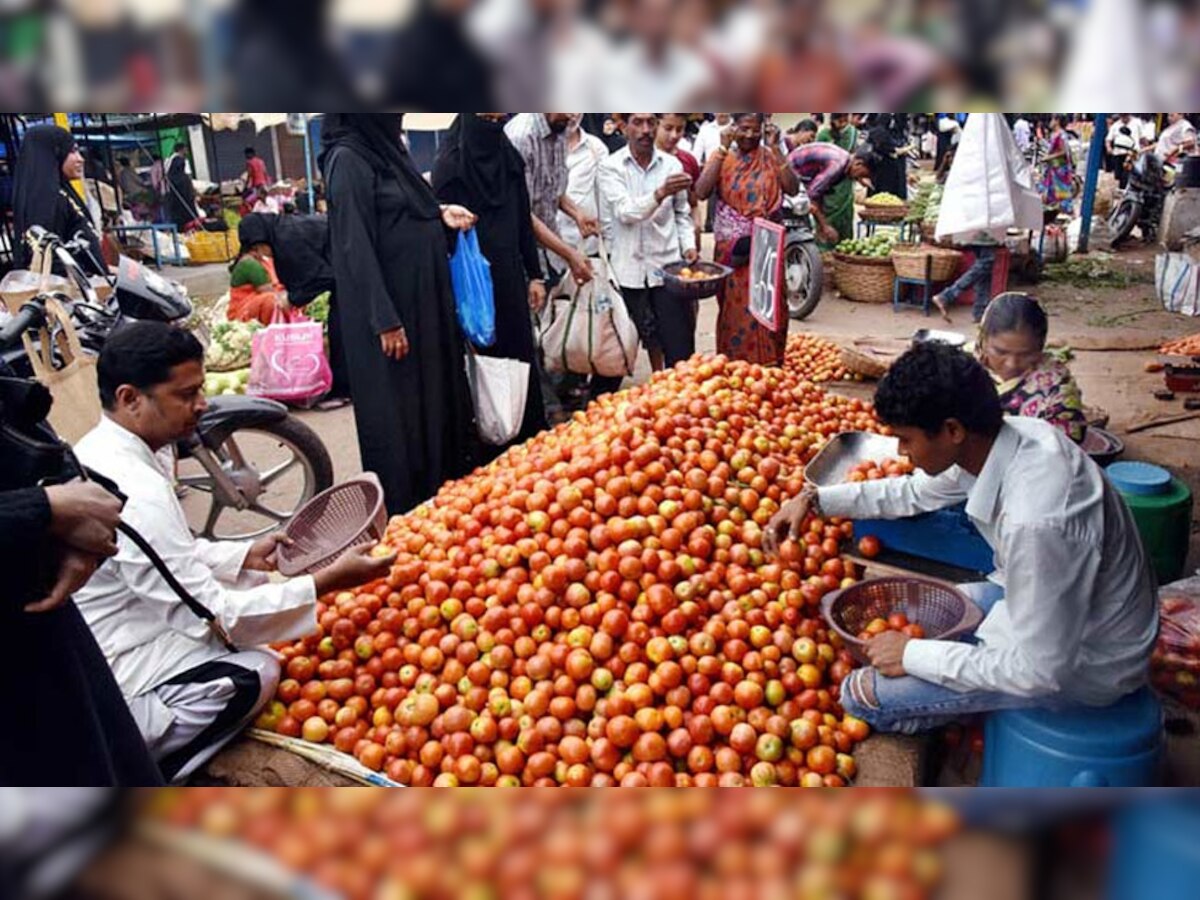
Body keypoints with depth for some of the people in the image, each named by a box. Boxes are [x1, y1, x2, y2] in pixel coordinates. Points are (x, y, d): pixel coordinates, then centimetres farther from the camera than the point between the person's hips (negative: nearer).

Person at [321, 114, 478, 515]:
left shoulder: (386, 148, 11)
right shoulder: (347, 159, -14)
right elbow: (355, 246, -19)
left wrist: (440, 214, 1)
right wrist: (386, 320, -21)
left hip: (424, 301, 9)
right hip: (390, 308, -9)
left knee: (436, 398, 15)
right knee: (399, 410, 1)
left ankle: (443, 490, 29)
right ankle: (403, 510, 15)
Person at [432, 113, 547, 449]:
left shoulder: (509, 158, 9)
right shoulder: (450, 163, -8)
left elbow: (523, 220, 13)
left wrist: (534, 274, 10)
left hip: (510, 275, 6)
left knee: (521, 356, 9)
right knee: (484, 360, 2)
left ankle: (531, 437, 20)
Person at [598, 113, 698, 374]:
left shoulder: (672, 165, 3)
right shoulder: (611, 167, -4)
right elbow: (625, 212, -18)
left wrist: (688, 245, -1)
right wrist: (660, 193, -33)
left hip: (667, 264, 1)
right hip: (628, 267, -1)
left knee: (679, 345, -4)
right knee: (649, 336, 12)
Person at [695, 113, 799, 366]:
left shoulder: (770, 157, 4)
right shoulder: (722, 158, 1)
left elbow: (793, 188, -11)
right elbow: (702, 192, -15)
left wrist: (775, 149, -14)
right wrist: (723, 149, -16)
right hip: (732, 247, -1)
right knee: (735, 307, 6)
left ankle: (769, 365, 15)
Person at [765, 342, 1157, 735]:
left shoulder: (1035, 522, -39)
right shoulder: (1011, 435, -12)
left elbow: (1041, 670, -29)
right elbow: (915, 492, 7)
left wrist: (914, 655, -20)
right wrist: (814, 500, 0)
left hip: (1081, 662, -8)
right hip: (1057, 599, 8)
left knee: (860, 692, -8)